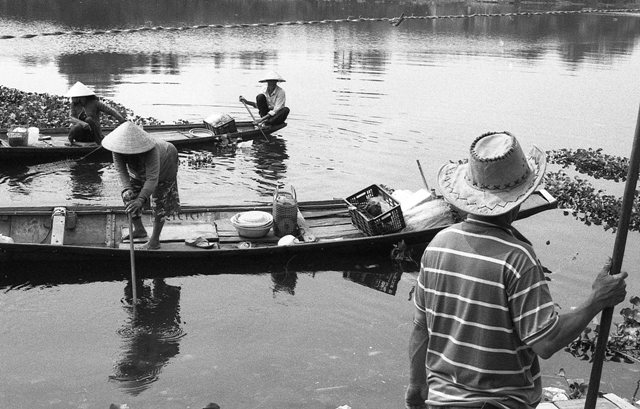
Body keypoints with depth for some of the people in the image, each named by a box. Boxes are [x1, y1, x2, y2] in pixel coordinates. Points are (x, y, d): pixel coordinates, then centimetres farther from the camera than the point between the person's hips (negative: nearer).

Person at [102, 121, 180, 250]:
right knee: (129, 196, 5)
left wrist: (140, 200, -59)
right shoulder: (119, 149, -30)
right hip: (140, 169, 6)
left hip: (163, 165, -6)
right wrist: (126, 189, -50)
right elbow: (121, 171, -31)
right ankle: (139, 229, 26)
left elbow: (152, 178, -49)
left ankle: (155, 241, 3)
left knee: (159, 201, -8)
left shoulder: (151, 151, -46)